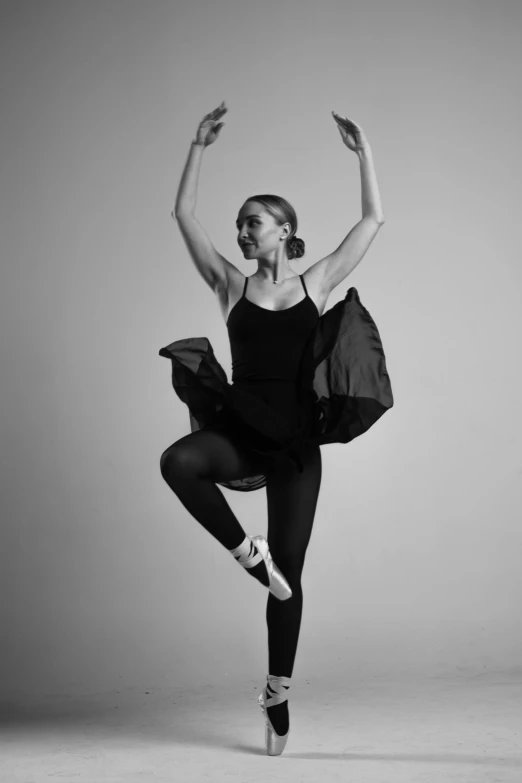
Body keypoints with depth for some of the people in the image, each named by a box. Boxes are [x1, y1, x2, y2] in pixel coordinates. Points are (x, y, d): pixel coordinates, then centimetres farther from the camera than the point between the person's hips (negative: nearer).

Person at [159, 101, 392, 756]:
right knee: (177, 462, -34)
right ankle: (249, 553, -14)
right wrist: (199, 147, 7)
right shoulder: (232, 288, 7)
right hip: (240, 433, 1)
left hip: (297, 443, -1)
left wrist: (363, 152, 6)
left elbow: (373, 220, 7)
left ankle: (277, 694, 19)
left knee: (289, 575, 2)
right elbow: (184, 214, 8)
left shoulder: (315, 284, 6)